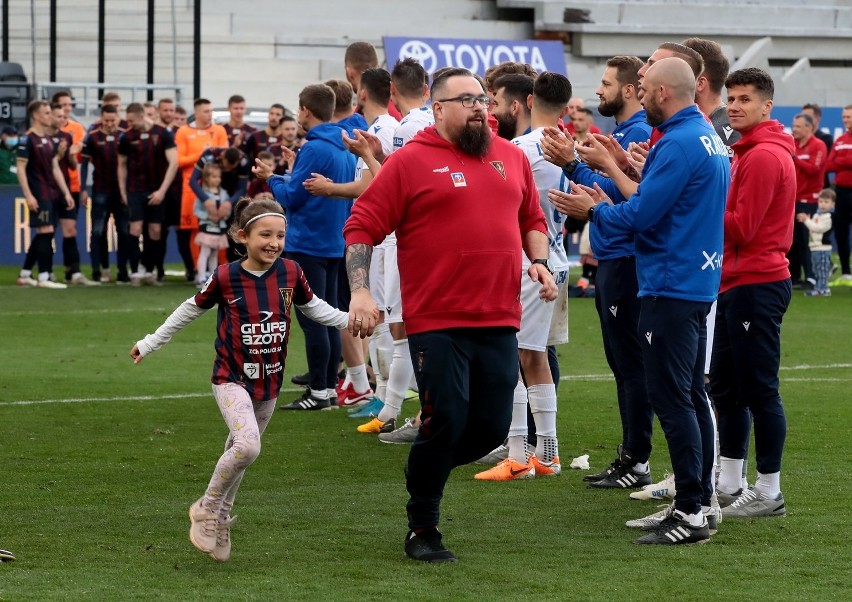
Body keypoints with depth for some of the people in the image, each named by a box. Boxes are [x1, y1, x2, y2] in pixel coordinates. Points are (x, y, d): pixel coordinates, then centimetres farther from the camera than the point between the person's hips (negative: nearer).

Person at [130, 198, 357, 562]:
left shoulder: (290, 272, -4)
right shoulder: (225, 278, -13)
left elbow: (311, 306, 16)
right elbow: (191, 310, 3)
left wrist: (350, 320, 8)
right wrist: (151, 344, 9)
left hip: (269, 382, 4)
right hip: (232, 378, -4)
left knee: (240, 451, 16)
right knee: (247, 446, -24)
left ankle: (220, 521, 34)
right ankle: (206, 509, -4)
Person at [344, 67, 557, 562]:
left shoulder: (512, 158, 13)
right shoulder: (410, 162, -3)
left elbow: (532, 220, 24)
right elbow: (362, 227, -4)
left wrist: (540, 262, 6)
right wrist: (361, 291, -14)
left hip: (500, 321, 5)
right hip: (438, 322, -5)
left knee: (492, 427, 5)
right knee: (445, 423, -6)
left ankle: (425, 473, 33)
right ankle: (422, 529, 11)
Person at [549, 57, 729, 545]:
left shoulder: (678, 144, -18)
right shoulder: (710, 139, 14)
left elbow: (640, 216, -19)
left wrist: (592, 211, -1)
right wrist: (604, 206, 16)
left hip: (670, 285, -10)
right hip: (700, 283, 10)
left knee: (672, 399, -8)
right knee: (692, 395, 14)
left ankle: (690, 511, -8)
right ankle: (702, 500, 19)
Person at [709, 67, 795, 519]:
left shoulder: (765, 156, -15)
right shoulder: (747, 152, 18)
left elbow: (741, 227, -19)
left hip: (756, 286, -10)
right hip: (737, 283, 10)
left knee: (759, 390, -5)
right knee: (726, 387, 14)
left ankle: (769, 493, -1)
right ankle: (729, 485, 22)